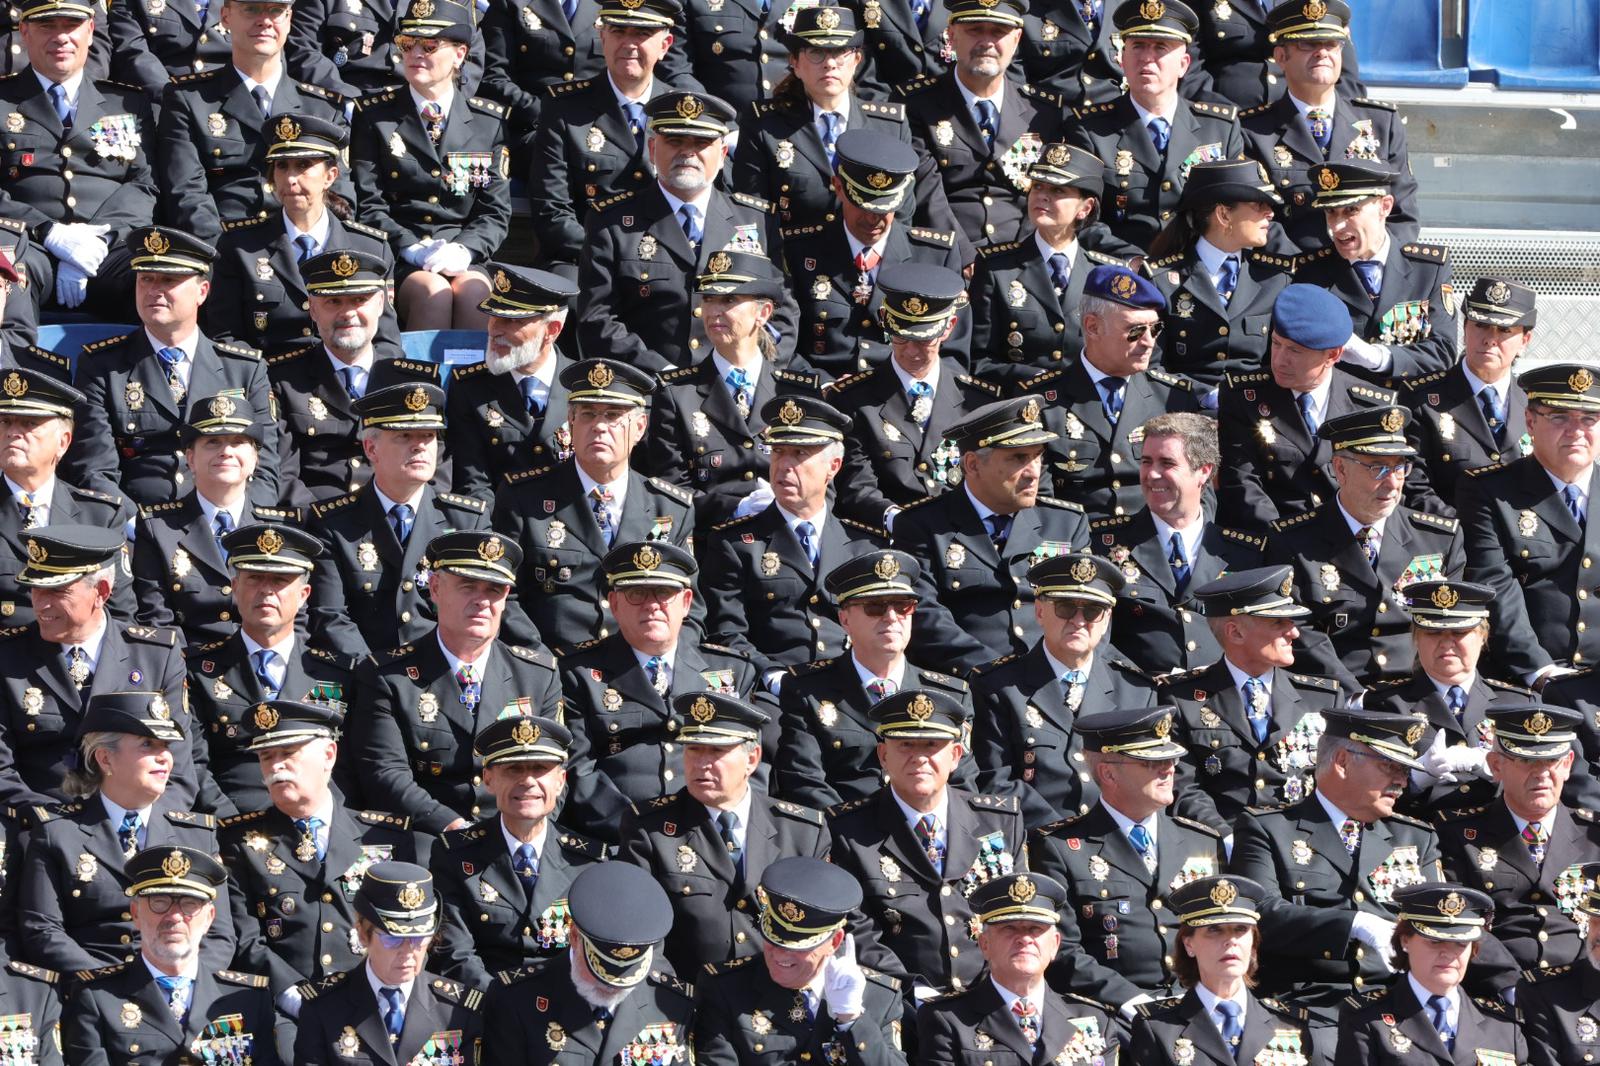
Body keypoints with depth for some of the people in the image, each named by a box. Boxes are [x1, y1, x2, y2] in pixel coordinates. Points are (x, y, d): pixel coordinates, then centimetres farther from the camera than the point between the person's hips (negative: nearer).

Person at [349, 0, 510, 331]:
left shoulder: (489, 121, 11)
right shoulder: (374, 115, 6)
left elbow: (495, 211, 8)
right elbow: (367, 205, 1)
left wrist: (464, 250, -12)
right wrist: (413, 249, -14)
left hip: (463, 255, 1)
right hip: (395, 255, -1)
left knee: (473, 291, -32)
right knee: (433, 291, -33)